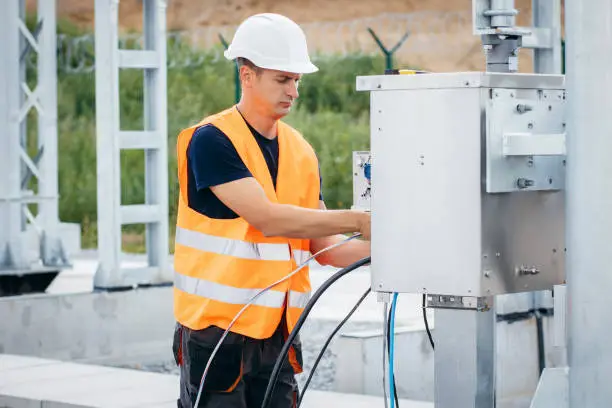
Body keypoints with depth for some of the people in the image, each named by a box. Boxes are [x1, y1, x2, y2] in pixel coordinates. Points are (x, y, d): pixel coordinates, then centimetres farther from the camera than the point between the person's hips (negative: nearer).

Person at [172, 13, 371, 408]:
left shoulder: (302, 151, 11)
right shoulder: (211, 140, -10)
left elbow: (322, 246, 11)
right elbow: (267, 218, -21)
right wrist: (356, 220, -21)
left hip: (279, 331, 6)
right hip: (216, 326, -6)